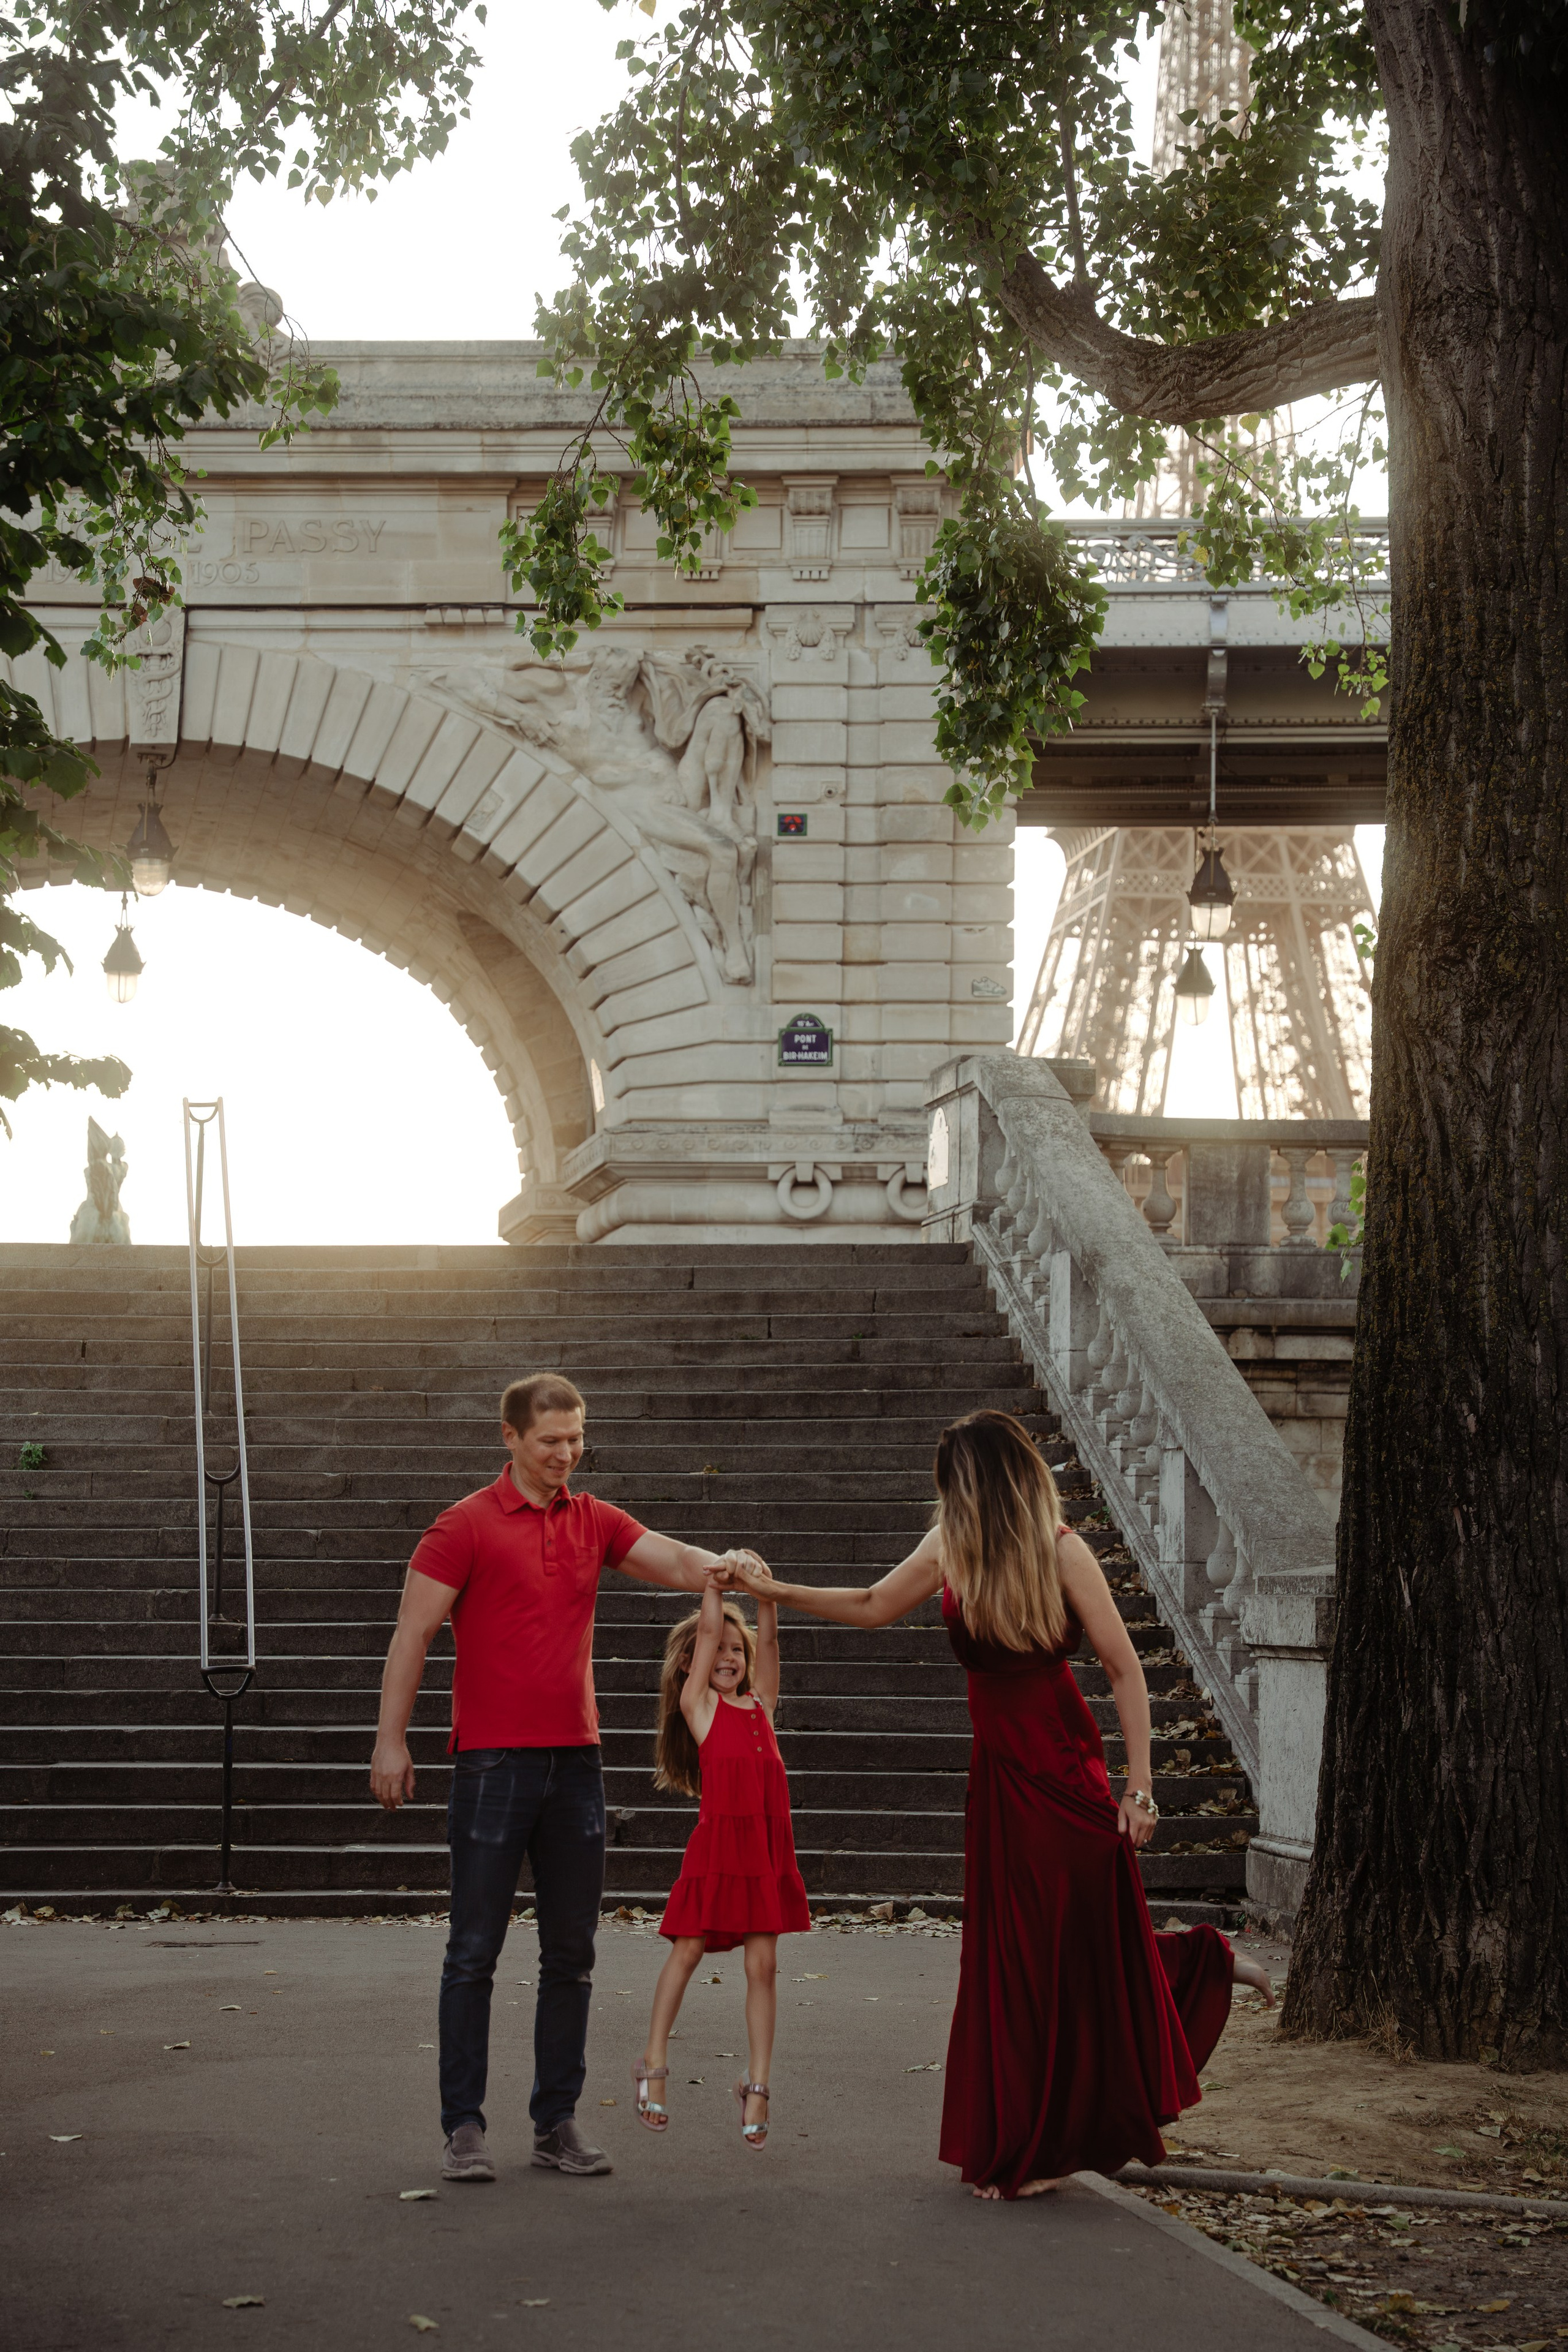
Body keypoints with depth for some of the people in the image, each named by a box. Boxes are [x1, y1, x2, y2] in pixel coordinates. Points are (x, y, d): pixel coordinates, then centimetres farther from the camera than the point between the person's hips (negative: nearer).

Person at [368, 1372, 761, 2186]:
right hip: (493, 1761, -5)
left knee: (571, 1954, 9)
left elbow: (673, 1563, 1)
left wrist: (724, 1567, -22)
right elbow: (412, 1636, -5)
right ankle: (463, 2125, 5)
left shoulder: (594, 1522, 11)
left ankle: (557, 2121, 16)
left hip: (574, 1760, 5)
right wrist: (390, 1741, -10)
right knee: (475, 1950, 0)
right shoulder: (468, 1525, -4)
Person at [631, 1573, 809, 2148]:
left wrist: (763, 1588, -3)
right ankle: (653, 2065, 15)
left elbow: (767, 1641, 8)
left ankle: (756, 2085, 6)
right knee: (687, 1951, 2)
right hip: (718, 1838, -4)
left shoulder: (760, 1703, 16)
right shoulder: (699, 1704, 4)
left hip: (766, 1846, 4)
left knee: (763, 1964, 2)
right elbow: (709, 1629, 0)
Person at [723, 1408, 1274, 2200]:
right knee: (1010, 1962, 6)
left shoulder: (1061, 1551, -11)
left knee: (1083, 1951, -3)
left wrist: (1139, 1786, -13)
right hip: (998, 1773, 5)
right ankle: (1020, 2150, 17)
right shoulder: (950, 1548, 4)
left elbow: (1125, 1671, -9)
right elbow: (872, 1608, 19)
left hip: (1063, 1775, -5)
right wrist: (773, 1590, 14)